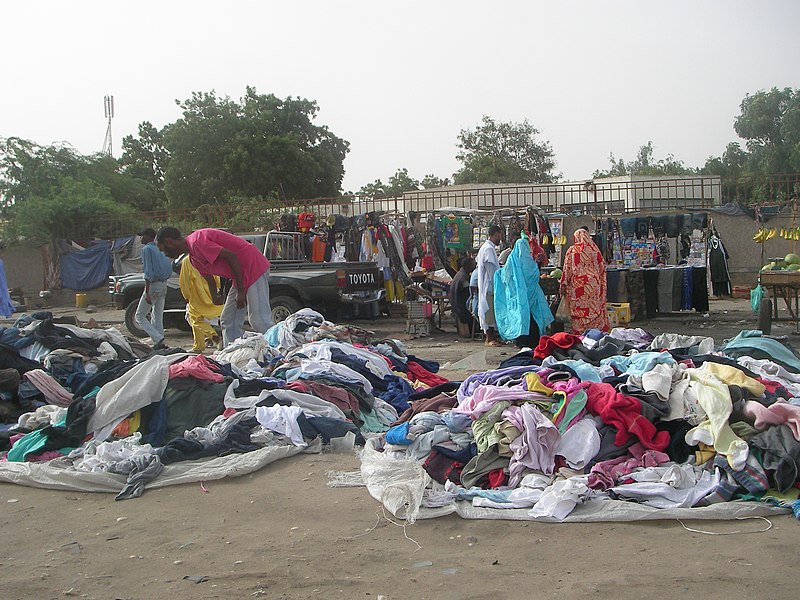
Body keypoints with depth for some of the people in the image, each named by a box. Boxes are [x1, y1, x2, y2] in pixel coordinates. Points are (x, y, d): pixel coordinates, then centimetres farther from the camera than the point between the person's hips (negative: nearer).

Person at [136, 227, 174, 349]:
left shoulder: (147, 249, -9)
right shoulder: (159, 249, 15)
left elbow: (148, 272, -17)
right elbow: (167, 267, 17)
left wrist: (147, 292, -18)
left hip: (153, 285, -8)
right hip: (163, 285, 8)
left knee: (140, 316, 0)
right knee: (158, 317, 12)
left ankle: (158, 339, -15)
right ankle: (159, 343, 10)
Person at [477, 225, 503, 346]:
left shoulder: (487, 247, 17)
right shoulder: (489, 249, -15)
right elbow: (491, 269, -19)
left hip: (490, 286, 10)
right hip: (490, 286, -10)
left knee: (491, 312, 12)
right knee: (490, 311, -7)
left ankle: (492, 336, 15)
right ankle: (490, 338, -5)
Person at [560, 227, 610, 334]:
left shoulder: (572, 250, -2)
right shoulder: (594, 249, 4)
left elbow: (567, 269, -3)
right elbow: (602, 267, 8)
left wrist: (564, 285, 2)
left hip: (577, 284, -2)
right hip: (593, 284, 2)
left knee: (579, 311, 3)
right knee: (594, 309, 7)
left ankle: (579, 332, 3)